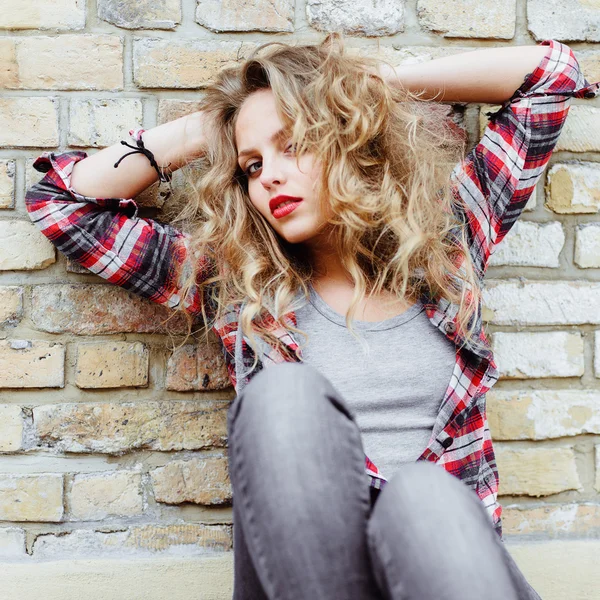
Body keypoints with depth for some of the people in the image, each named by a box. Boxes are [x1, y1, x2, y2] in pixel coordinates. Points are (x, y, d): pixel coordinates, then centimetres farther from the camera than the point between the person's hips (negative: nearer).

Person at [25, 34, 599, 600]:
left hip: (447, 546, 0)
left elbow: (550, 72, 19)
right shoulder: (237, 285, 11)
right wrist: (198, 133, 15)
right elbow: (60, 201, 14)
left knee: (425, 495, -35)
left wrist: (380, 80, 17)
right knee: (283, 393, -29)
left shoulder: (442, 244, 12)